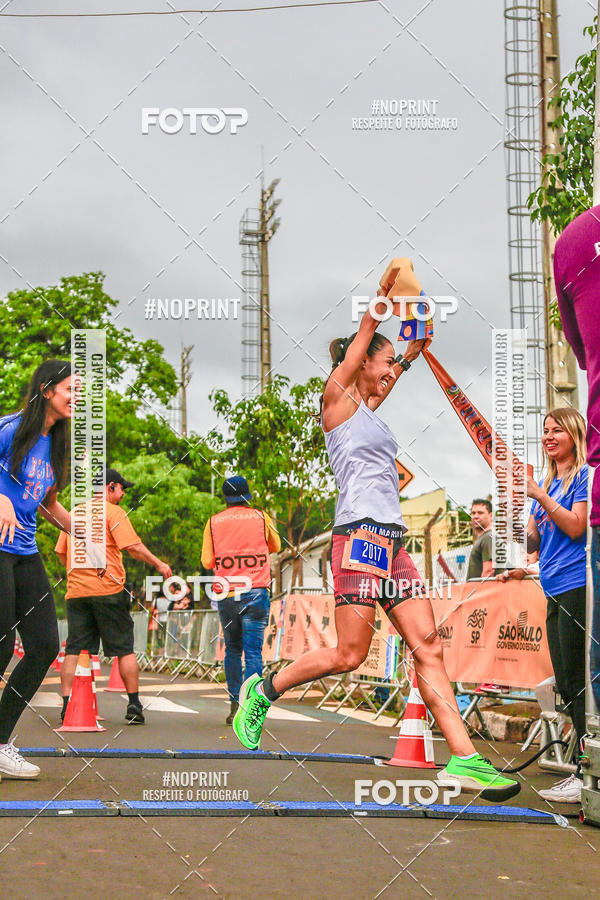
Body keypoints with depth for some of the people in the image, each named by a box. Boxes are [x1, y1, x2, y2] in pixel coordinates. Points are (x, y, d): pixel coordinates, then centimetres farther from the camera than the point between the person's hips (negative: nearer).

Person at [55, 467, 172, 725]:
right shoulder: (112, 512, -4)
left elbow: (61, 554, 18)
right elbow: (133, 546, -13)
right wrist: (159, 564, -3)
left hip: (76, 589, 5)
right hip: (107, 588, -5)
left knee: (74, 650, 5)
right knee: (124, 649, 3)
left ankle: (67, 704, -3)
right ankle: (134, 706, 4)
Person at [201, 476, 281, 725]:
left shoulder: (214, 522, 4)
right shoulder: (261, 517, 4)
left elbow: (207, 561, 4)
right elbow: (275, 547, 20)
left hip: (226, 594, 1)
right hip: (256, 592, -1)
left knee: (232, 650, 16)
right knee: (253, 652, -3)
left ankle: (234, 703, 12)